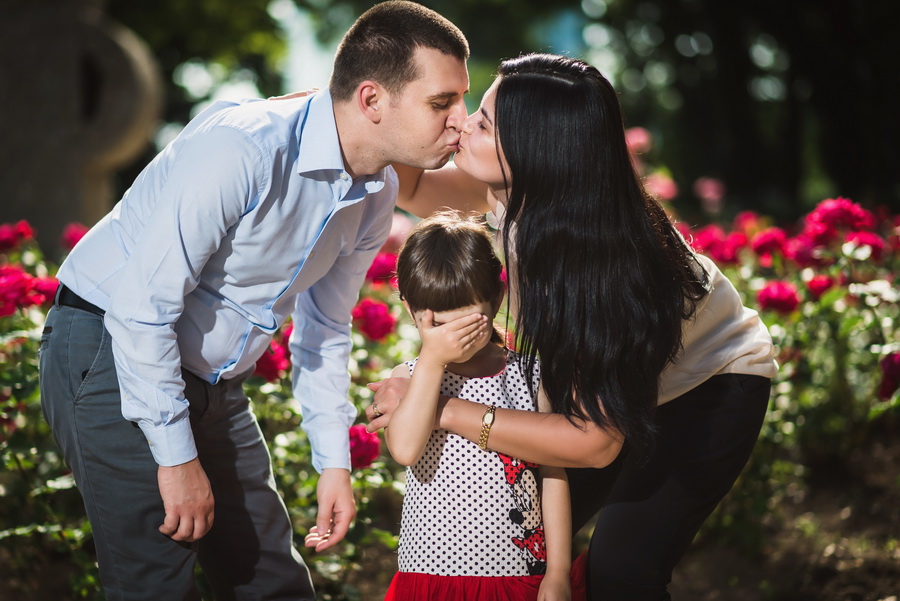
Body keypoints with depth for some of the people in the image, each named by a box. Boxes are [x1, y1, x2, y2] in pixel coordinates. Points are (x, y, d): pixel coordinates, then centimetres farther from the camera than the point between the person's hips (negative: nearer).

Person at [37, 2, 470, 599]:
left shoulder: (378, 193, -2)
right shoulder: (241, 147, -28)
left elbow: (324, 326, 13)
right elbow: (142, 308, -26)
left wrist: (334, 460, 10)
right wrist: (177, 457, -21)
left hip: (214, 383, 8)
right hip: (109, 353, -8)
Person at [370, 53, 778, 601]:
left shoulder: (603, 258, -39)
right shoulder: (516, 190, -21)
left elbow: (596, 442, -37)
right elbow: (414, 189, -2)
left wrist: (439, 409, -38)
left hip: (714, 385, -7)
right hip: (615, 378, 7)